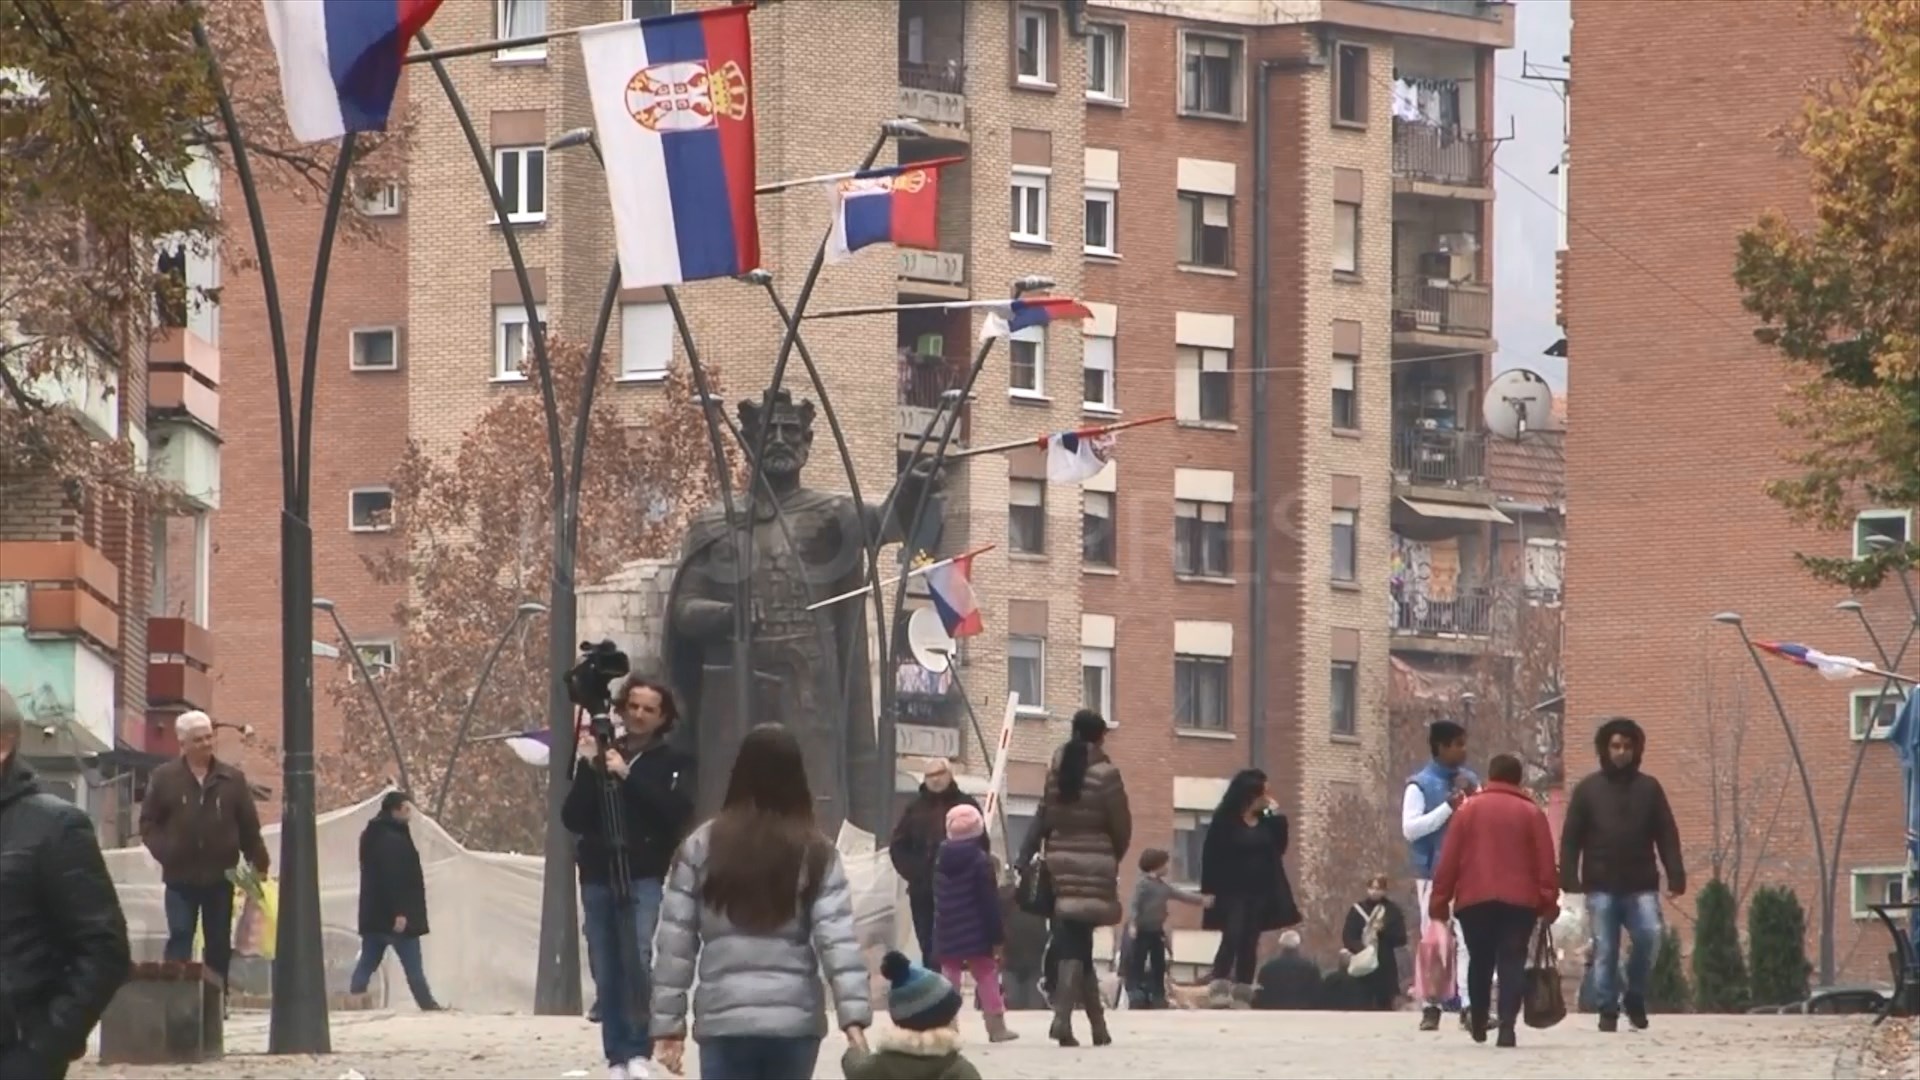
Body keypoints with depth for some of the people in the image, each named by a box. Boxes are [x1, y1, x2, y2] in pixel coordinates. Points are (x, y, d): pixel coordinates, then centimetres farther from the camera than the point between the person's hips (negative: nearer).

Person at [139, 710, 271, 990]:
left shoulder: (233, 779, 4)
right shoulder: (164, 778, 1)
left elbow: (249, 827, 5)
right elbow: (148, 823, 4)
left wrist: (259, 863, 1)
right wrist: (164, 851, -10)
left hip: (220, 877, 2)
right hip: (181, 877, -2)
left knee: (219, 945, 8)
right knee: (179, 939, -7)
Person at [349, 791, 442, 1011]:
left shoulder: (374, 836, 15)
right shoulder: (392, 840, -17)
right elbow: (393, 878, -24)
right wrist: (399, 912, -26)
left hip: (373, 916, 9)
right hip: (393, 916, -9)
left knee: (367, 963, 7)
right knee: (413, 965, -2)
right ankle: (427, 1005, 3)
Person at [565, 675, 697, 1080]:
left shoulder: (674, 762, 7)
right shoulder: (601, 754, 12)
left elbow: (678, 814, -10)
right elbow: (572, 818, 6)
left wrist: (629, 776, -15)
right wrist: (587, 770, -8)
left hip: (647, 876, -3)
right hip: (598, 875, 3)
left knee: (638, 959, -21)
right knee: (606, 972, -2)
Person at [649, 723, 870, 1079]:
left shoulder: (702, 847, 2)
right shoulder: (816, 852, 1)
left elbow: (675, 943, 2)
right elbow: (837, 939, -9)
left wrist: (668, 1023, 6)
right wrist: (854, 1016, -12)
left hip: (725, 1020, -1)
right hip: (795, 1021, 1)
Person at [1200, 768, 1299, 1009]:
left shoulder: (1266, 821, 7)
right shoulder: (1224, 820, -9)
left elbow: (1279, 848, 4)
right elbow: (1211, 856, -9)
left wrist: (1278, 817, -3)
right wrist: (1210, 890, -13)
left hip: (1260, 891, 5)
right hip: (1232, 891, -5)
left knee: (1249, 943, 5)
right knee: (1232, 939, -14)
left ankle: (1242, 994, 8)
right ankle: (1219, 990, -15)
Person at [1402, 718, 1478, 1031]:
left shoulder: (1470, 781, 10)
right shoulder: (1420, 785, -3)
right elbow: (1410, 828, -12)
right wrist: (1449, 807, -17)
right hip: (1434, 873, -3)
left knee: (1470, 939, -7)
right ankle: (1430, 1007, 8)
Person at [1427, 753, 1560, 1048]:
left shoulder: (1469, 810, 6)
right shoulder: (1531, 813, 5)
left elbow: (1449, 858, 4)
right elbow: (1545, 862, 0)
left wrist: (1440, 899, 8)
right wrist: (1549, 902, 3)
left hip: (1474, 900, 1)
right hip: (1520, 901, -1)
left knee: (1479, 962, 16)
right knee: (1512, 963, -3)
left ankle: (1478, 1023, 25)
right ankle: (1507, 1026, -18)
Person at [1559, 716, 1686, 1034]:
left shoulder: (1649, 789, 10)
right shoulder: (1588, 790, 7)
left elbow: (1667, 836, 8)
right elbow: (1571, 838, 4)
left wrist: (1676, 875, -3)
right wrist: (1569, 878, -6)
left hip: (1640, 886, 0)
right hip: (1601, 887, 0)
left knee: (1649, 936, -17)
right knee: (1605, 950, -1)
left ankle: (1635, 998, 2)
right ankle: (1608, 1011, 8)